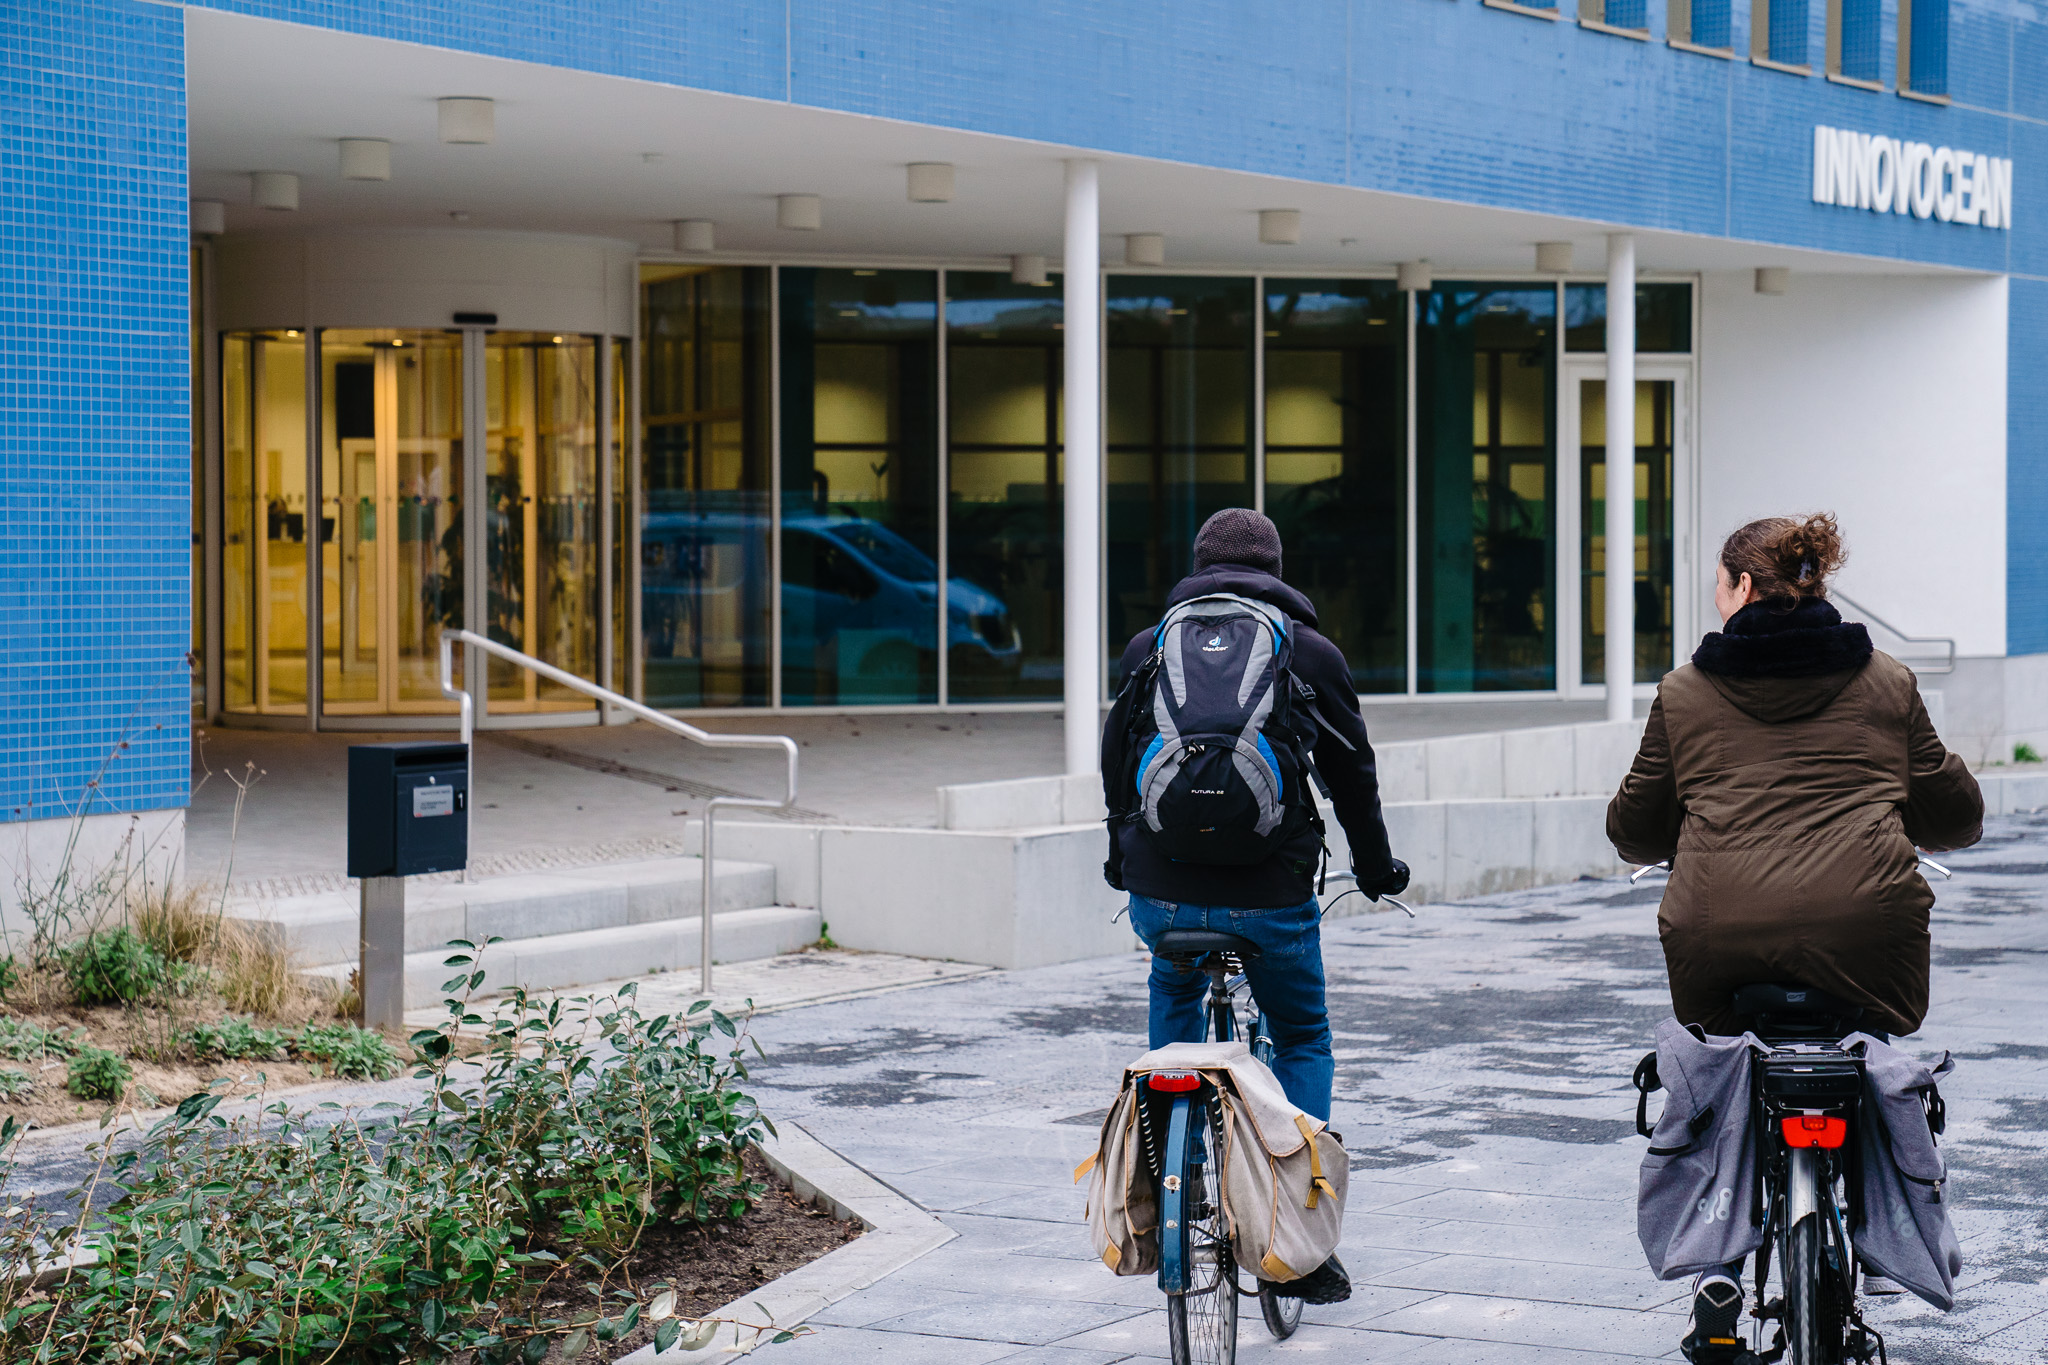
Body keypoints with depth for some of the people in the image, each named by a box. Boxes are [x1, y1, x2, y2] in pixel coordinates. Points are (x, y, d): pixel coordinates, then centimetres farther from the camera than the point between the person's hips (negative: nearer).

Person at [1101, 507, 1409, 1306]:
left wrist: (1124, 856, 38)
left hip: (1159, 891, 2)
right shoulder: (1310, 653, 5)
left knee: (1175, 991, 34)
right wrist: (1376, 868, 28)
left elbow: (1116, 763, 21)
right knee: (1302, 1039, 16)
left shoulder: (1147, 649, 10)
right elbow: (1352, 775, 12)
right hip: (1268, 896, -2)